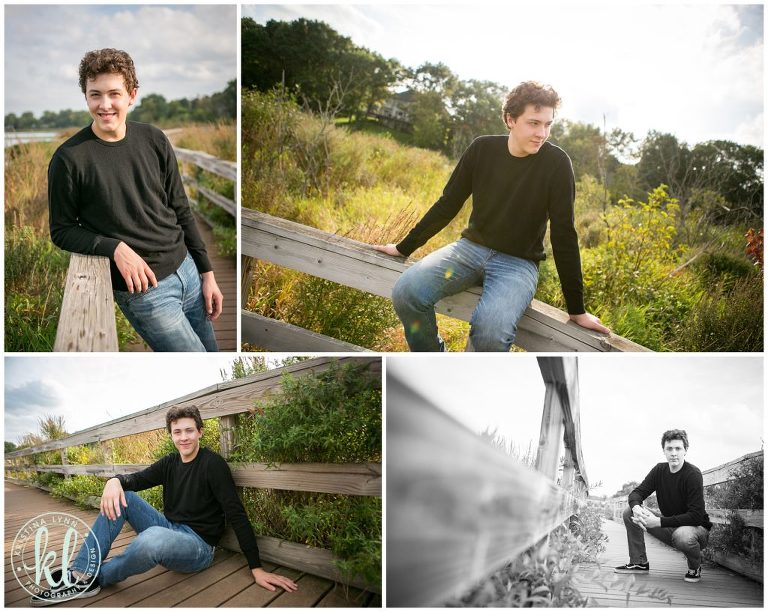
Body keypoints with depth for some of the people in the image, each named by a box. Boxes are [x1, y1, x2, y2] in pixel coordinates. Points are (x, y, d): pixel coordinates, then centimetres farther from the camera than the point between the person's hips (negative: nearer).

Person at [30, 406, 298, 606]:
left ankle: (93, 579, -14)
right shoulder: (170, 463, 9)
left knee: (153, 538, -40)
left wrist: (256, 569, -22)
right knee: (119, 497, -6)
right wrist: (116, 480, -26)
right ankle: (79, 573, -16)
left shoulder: (213, 464, -13)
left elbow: (236, 514, -17)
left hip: (198, 545, -7)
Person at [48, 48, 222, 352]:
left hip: (186, 270, 5)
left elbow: (181, 210, 8)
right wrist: (115, 247, -20)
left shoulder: (153, 140, 0)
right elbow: (61, 231, -4)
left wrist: (207, 272, 7)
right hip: (143, 290, -5)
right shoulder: (69, 158, -13)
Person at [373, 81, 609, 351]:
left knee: (491, 329, -35)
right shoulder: (483, 148, -2)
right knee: (405, 292, -23)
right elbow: (448, 204, 8)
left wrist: (576, 309, -7)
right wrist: (404, 247, 10)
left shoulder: (556, 163, -10)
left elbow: (563, 234, -8)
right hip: (472, 248, 3)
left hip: (518, 262, -3)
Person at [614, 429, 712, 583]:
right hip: (669, 529, 6)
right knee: (629, 512, -8)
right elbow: (637, 493, -2)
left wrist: (659, 522, -32)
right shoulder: (659, 470, -2)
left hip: (697, 528, -6)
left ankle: (695, 568, -6)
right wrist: (636, 508, -28)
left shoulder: (693, 474, -21)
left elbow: (696, 516, -27)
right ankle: (639, 563, 3)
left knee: (683, 535, -40)